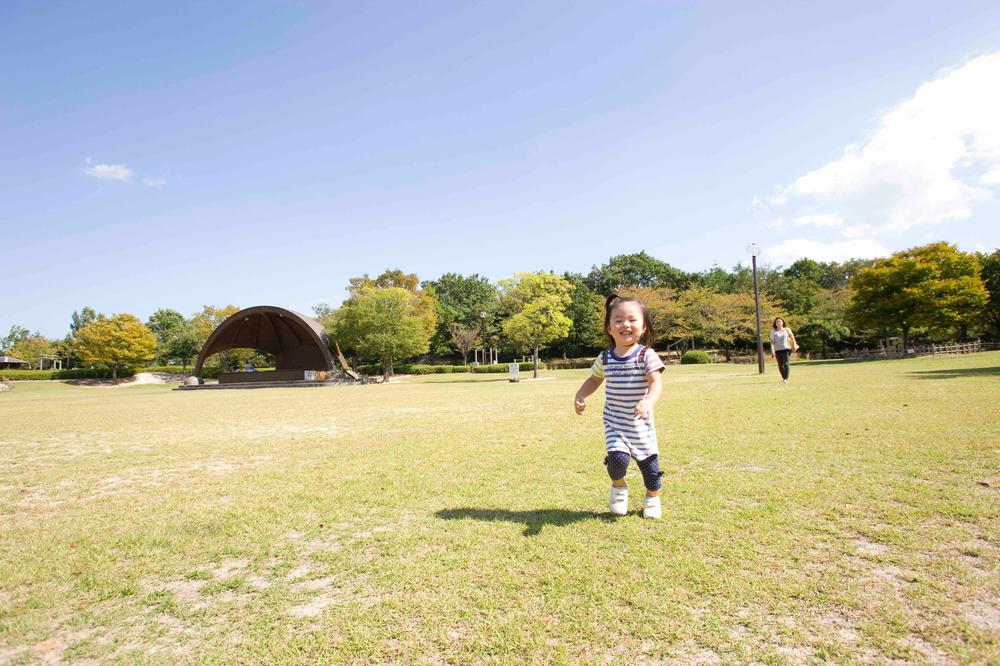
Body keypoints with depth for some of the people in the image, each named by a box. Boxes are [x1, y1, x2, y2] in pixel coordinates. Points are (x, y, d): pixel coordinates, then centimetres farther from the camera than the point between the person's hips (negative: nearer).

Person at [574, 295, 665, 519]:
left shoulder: (646, 355, -13)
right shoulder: (605, 358, -2)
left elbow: (656, 382, -26)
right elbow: (594, 379, 14)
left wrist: (649, 401, -46)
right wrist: (580, 396, -1)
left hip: (640, 423, -1)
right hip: (614, 421, 1)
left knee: (648, 460, 10)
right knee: (618, 458, -15)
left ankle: (652, 497, 39)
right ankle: (619, 486, 20)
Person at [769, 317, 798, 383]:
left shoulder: (787, 330, 9)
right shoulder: (773, 331, 7)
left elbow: (792, 338, 16)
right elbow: (772, 341, 2)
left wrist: (794, 345, 5)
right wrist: (772, 350, -8)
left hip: (786, 349, -1)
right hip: (777, 350, 1)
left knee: (786, 363, -15)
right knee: (780, 365, 4)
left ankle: (786, 379, -17)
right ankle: (783, 377, 24)